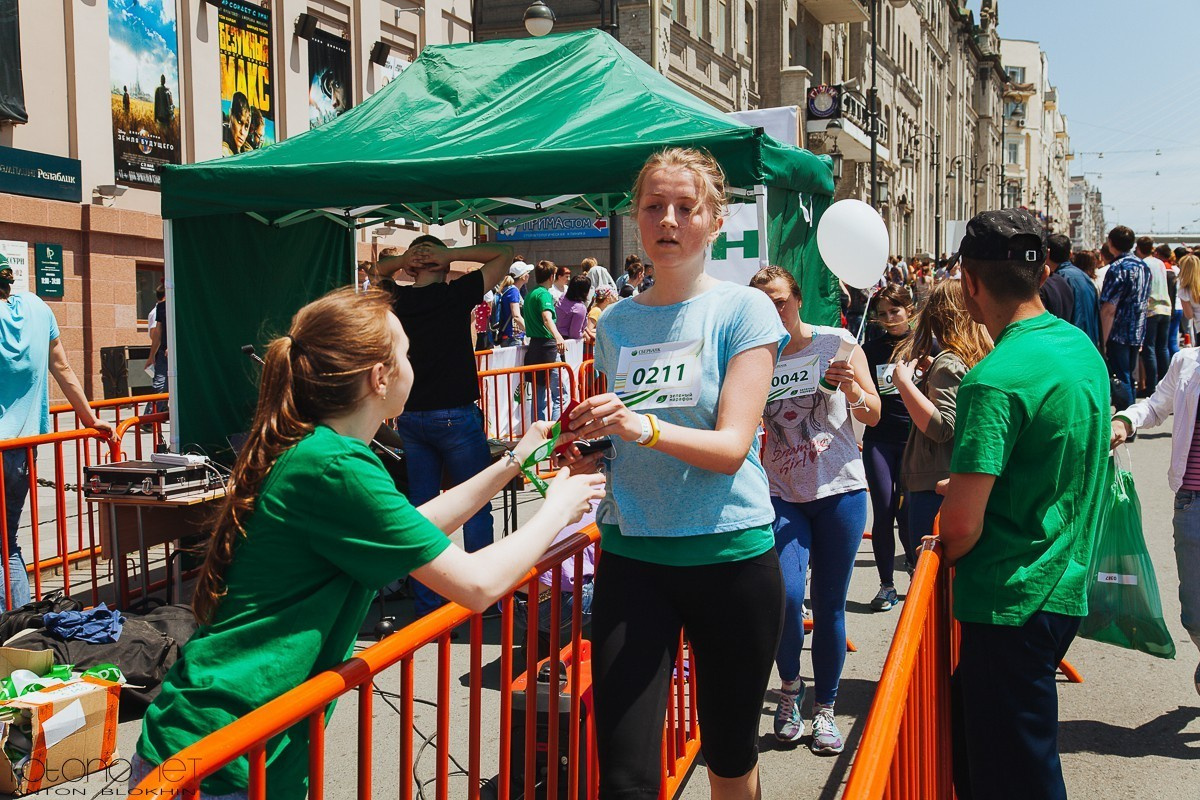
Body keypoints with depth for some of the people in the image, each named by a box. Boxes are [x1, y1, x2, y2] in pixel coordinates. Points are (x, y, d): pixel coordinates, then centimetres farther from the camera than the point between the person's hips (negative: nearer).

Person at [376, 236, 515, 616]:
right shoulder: (457, 294, -9)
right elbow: (504, 254, -1)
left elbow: (381, 268, 24)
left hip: (410, 418, 4)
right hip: (456, 416, -4)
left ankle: (424, 602, 17)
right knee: (475, 509, 5)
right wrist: (448, 254, -6)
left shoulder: (398, 300, 2)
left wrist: (403, 259, 4)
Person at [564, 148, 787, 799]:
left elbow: (731, 446, -14)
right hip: (631, 555, 2)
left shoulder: (742, 309, -4)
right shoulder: (617, 322, 8)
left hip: (729, 553, -2)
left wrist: (642, 427, -31)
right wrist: (586, 436, -2)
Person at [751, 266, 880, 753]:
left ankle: (825, 708, 24)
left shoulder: (837, 344, -3)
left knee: (830, 603, 6)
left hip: (839, 491, -1)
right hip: (782, 494, 1)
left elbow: (874, 416, -2)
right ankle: (789, 685, 16)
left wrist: (853, 388, -21)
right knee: (786, 595, -14)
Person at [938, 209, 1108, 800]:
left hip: (1010, 603, -9)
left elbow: (962, 526, -23)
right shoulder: (1084, 348, 6)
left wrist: (946, 550, -2)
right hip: (1066, 589, 9)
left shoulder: (995, 380, -23)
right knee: (968, 740, 23)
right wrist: (966, 487, 16)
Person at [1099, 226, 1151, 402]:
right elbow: (1146, 300, 19)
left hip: (1118, 334, -8)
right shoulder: (1144, 266, 9)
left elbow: (1109, 309, -21)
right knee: (1130, 377, 17)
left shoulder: (1117, 268, -17)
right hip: (1137, 333, 8)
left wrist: (1103, 341, -19)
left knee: (1121, 380, -2)